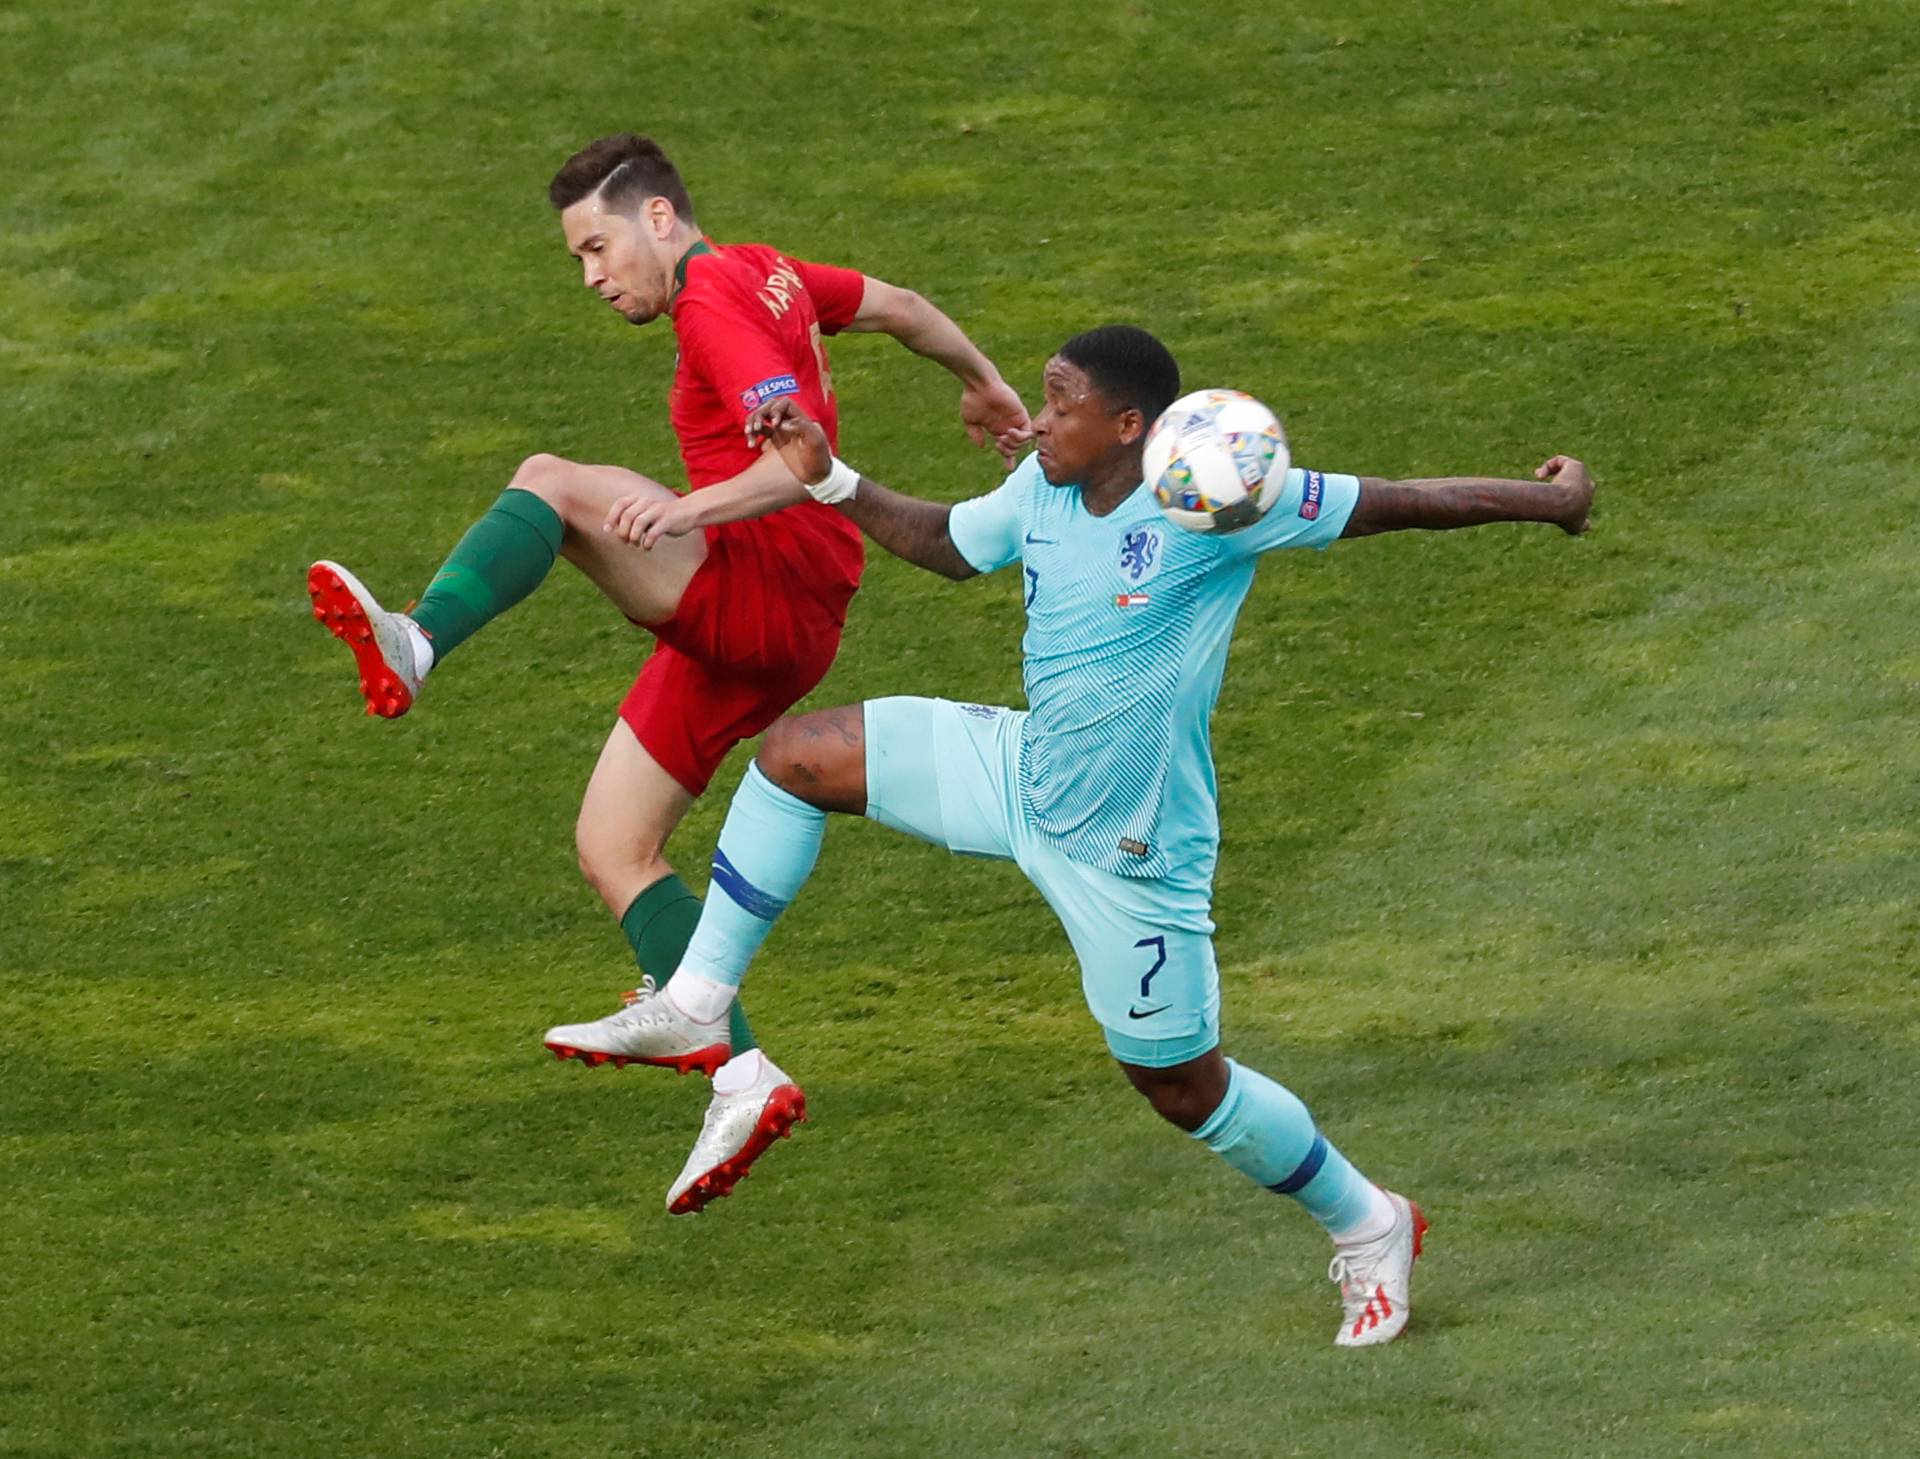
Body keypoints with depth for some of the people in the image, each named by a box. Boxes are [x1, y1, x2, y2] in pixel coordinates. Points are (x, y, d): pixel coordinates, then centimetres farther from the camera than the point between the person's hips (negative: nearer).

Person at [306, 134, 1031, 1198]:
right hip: (748, 631, 10)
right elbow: (896, 307, 34)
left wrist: (688, 511, -39)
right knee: (610, 849, 7)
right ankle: (744, 1082, 2)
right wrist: (984, 384, 51)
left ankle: (411, 648, -52)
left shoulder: (716, 302, -11)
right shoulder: (764, 273, 18)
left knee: (550, 482, -27)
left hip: (773, 585, -10)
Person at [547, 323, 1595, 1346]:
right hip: (1022, 771, 7)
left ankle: (1367, 1228, 27)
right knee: (794, 754, 1)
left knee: (1181, 1084, 4)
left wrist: (1545, 502, -19)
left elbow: (1389, 505, -20)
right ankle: (696, 1005, 10)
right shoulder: (1043, 490, -4)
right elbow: (948, 544, 18)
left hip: (1124, 850, -7)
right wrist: (829, 481, 8)